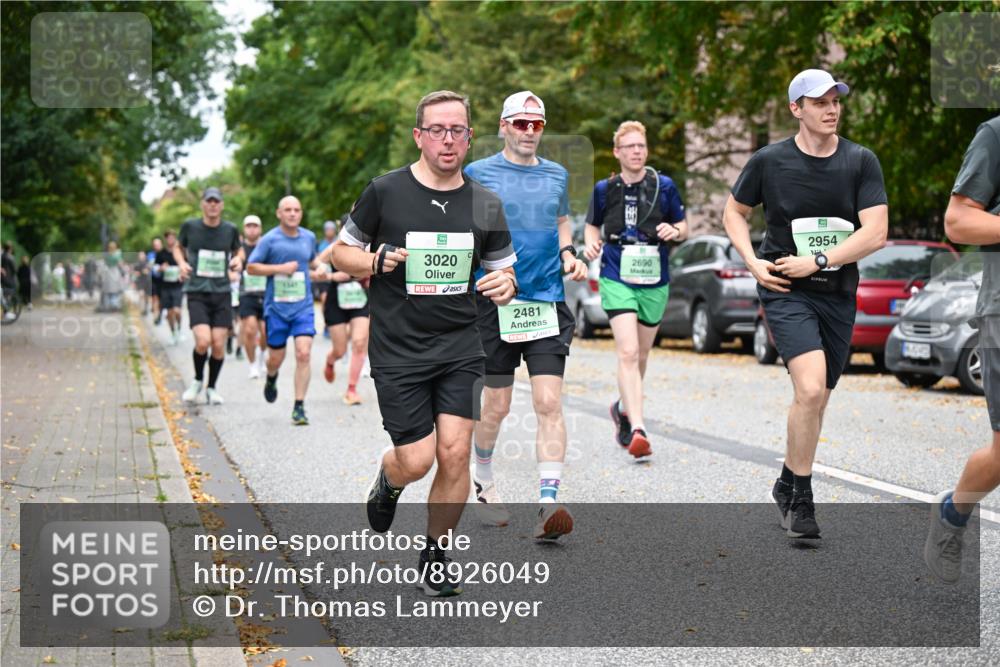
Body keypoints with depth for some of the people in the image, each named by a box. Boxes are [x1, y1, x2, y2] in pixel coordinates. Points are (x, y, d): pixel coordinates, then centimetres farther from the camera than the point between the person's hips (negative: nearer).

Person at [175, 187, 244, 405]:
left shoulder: (230, 229, 4)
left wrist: (238, 259, 0)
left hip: (222, 293, 2)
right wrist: (181, 263, -2)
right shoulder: (190, 226, 0)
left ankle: (212, 388, 20)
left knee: (219, 345, -2)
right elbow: (178, 247, 17)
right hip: (197, 293, -2)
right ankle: (198, 380, 11)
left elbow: (238, 249, 22)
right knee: (203, 341, -18)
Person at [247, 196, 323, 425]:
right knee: (276, 358, 8)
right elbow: (251, 267, -5)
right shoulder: (270, 239, -5)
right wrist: (280, 268, -14)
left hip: (303, 306, 2)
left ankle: (299, 407, -9)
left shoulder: (309, 237, 8)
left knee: (304, 354, -14)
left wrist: (315, 270, 9)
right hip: (276, 307, -2)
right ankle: (271, 379, 46)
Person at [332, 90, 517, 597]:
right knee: (417, 461, -5)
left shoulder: (485, 205, 5)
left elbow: (503, 272, 15)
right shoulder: (384, 192, -4)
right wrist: (375, 261, -16)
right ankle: (387, 480, 33)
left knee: (454, 453, -7)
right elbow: (341, 251, 5)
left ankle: (436, 555, 14)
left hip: (460, 348, 3)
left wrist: (505, 285, -9)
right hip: (397, 350, -2)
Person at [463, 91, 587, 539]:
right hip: (495, 303, -2)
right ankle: (482, 476, 34)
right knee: (497, 405, 6)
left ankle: (548, 504, -15)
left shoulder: (557, 175, 13)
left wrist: (569, 255, 8)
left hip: (547, 302, 2)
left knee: (549, 403, -10)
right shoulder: (478, 173, 2)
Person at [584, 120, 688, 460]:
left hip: (655, 282, 2)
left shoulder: (664, 186, 2)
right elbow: (592, 225, 16)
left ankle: (624, 408, 41)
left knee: (641, 356, 14)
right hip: (617, 279, -2)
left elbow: (683, 226, 11)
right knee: (628, 352, -18)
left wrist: (675, 231, -12)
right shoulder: (605, 189, 3)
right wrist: (591, 243, -5)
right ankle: (637, 430, -24)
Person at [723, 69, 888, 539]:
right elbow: (734, 212, 12)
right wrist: (752, 262, -3)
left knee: (816, 399, 12)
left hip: (838, 294, 3)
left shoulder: (861, 161, -1)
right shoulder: (769, 161, -4)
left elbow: (875, 233, -7)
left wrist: (817, 261, -15)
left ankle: (788, 484, 34)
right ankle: (800, 500, -8)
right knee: (810, 390, -21)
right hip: (785, 290, -3)